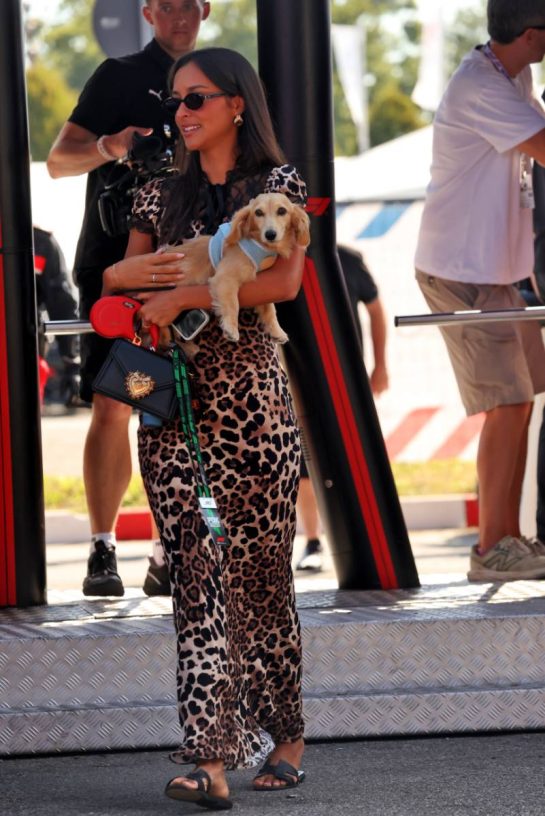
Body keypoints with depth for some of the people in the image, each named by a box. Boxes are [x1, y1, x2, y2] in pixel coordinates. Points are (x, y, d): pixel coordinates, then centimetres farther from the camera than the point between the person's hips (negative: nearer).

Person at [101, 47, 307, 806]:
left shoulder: (279, 186, 2)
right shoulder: (163, 195, 16)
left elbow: (284, 281, -13)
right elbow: (117, 275, 19)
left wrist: (186, 295, -16)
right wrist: (130, 272, -4)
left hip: (250, 396, -3)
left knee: (259, 570, 2)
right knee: (196, 571, -6)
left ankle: (284, 736, 18)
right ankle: (212, 756, -14)